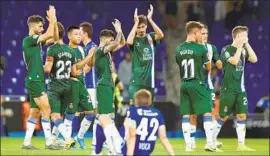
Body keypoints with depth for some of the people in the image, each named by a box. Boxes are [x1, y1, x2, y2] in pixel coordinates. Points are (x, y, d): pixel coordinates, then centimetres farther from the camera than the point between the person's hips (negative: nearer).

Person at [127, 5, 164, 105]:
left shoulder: (150, 37, 5)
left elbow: (161, 35, -15)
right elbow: (129, 41, -27)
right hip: (136, 80, -3)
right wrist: (136, 23, -22)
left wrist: (150, 19, -21)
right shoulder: (134, 40, -3)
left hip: (149, 80, 3)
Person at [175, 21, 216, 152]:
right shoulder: (200, 48, -9)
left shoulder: (179, 49, 6)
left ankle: (188, 144, 5)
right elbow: (208, 67, 2)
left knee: (186, 115, 6)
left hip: (184, 84, 5)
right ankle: (209, 142, -6)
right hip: (197, 84, -5)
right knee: (207, 112, 0)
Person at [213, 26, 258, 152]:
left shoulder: (243, 50, 10)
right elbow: (234, 61, -24)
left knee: (242, 115, -1)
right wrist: (240, 46, -16)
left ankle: (241, 145, 1)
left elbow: (254, 59, -3)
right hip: (228, 89, -6)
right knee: (223, 116, -1)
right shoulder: (226, 49, -8)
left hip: (240, 89, 6)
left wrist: (247, 45, -6)